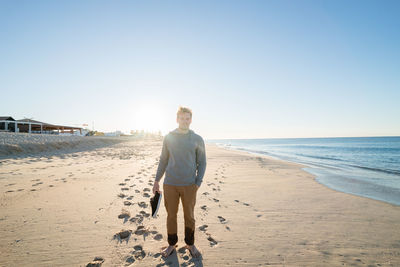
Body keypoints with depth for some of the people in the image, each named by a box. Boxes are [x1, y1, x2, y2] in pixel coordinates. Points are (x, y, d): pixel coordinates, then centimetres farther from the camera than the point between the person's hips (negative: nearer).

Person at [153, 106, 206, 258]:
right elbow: (163, 160, 10)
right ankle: (172, 244, 33)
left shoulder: (197, 139, 0)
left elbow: (201, 163, 2)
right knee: (171, 215, 12)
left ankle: (190, 244, 33)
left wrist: (198, 183, -7)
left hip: (189, 185, -1)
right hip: (170, 184, 1)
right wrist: (157, 180, 9)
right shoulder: (168, 138, 4)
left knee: (189, 216, 12)